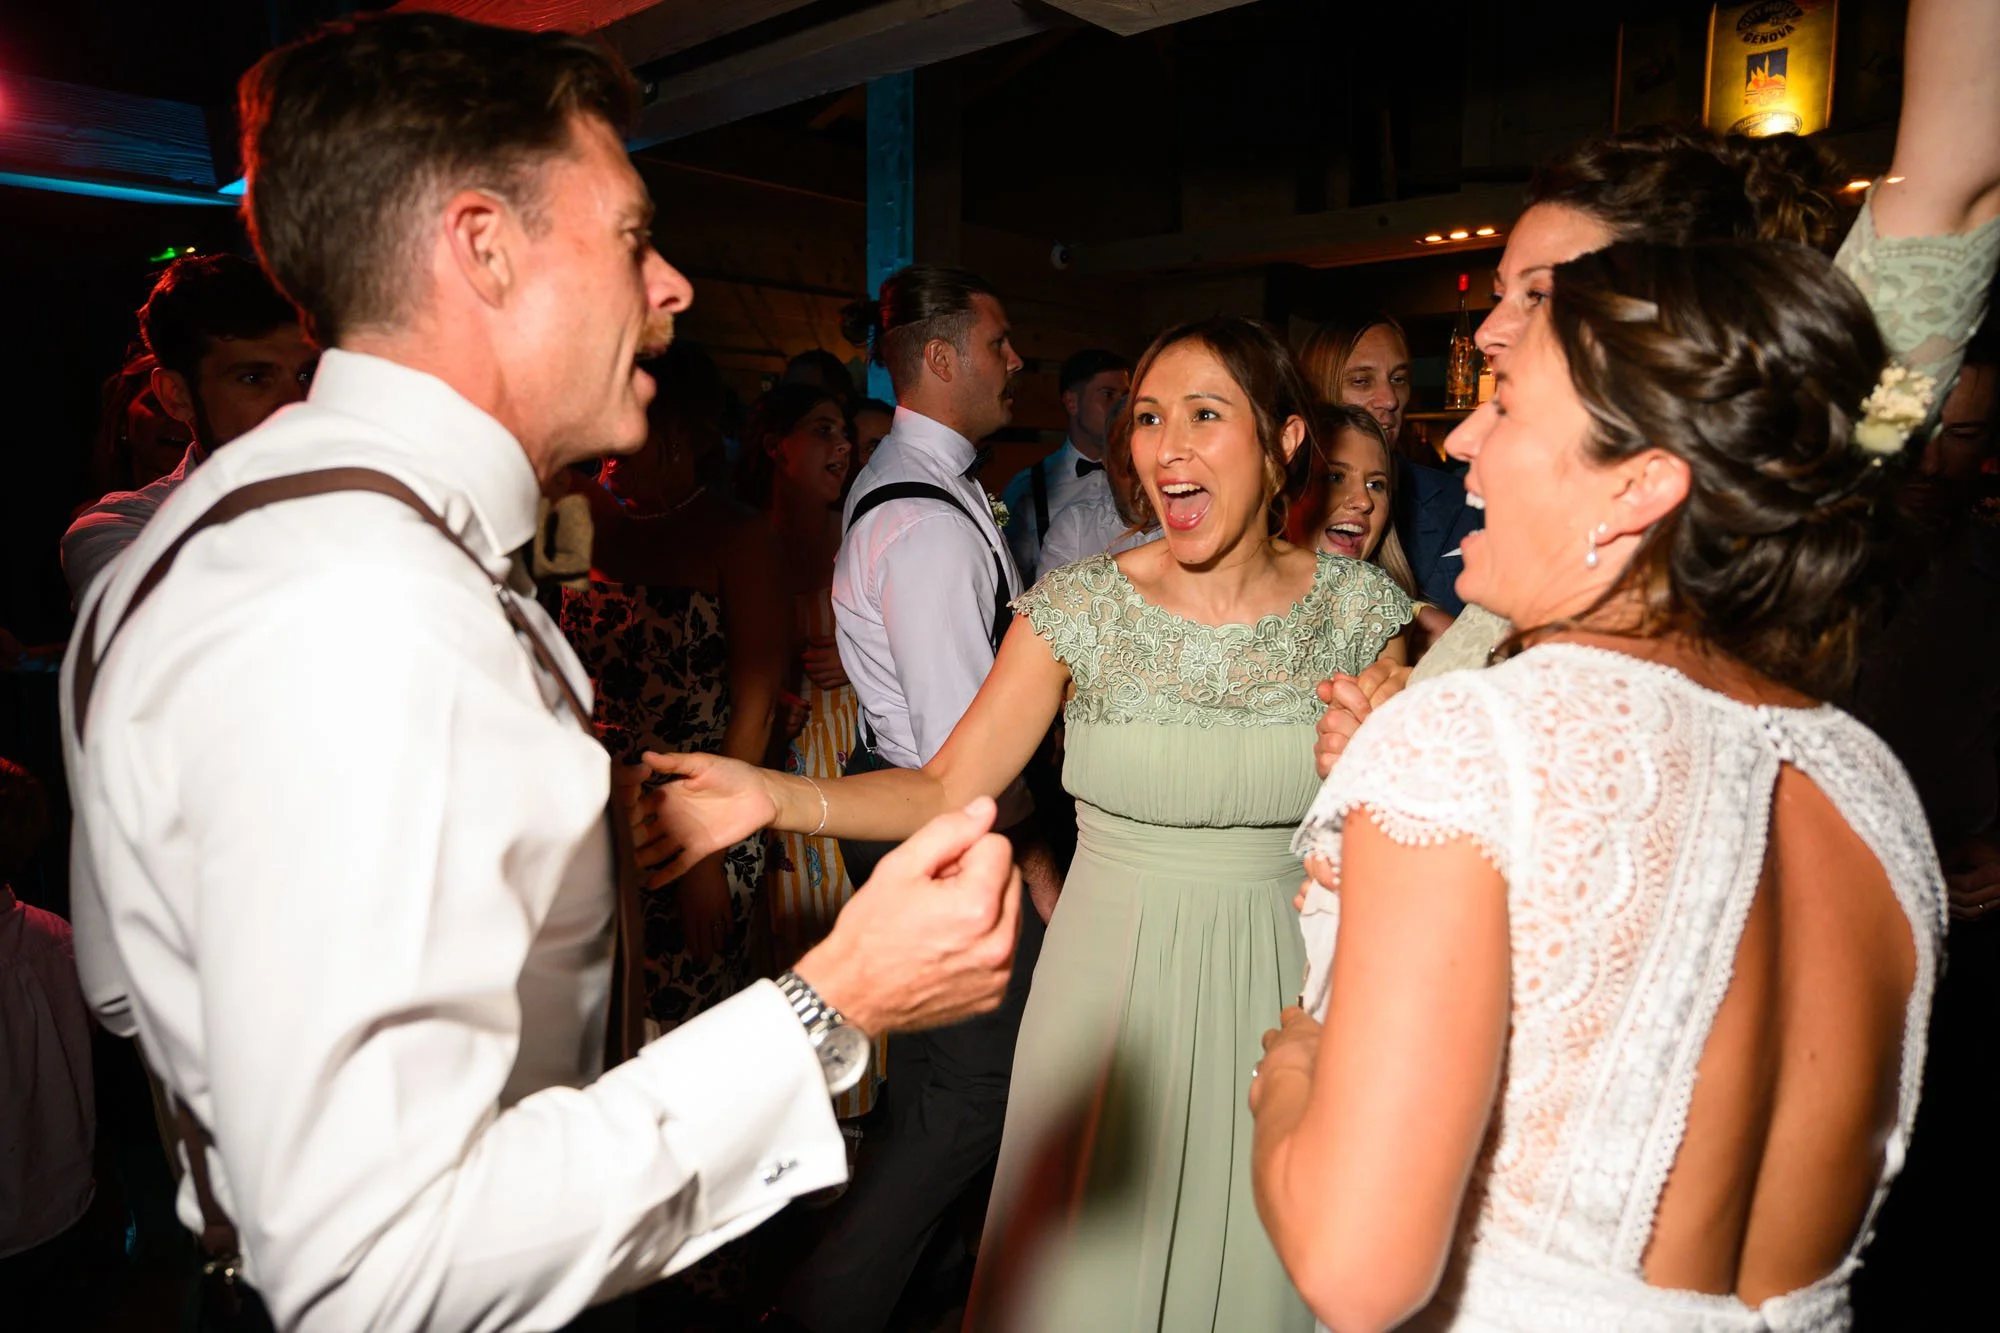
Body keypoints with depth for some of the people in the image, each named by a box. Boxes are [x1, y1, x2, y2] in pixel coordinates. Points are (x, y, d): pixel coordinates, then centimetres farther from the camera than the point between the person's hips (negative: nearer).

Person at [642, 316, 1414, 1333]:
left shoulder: (1358, 608, -5)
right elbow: (947, 791, -9)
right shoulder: (1080, 604, -8)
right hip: (1113, 981, 0)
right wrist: (773, 796, -22)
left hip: (1285, 984, 1)